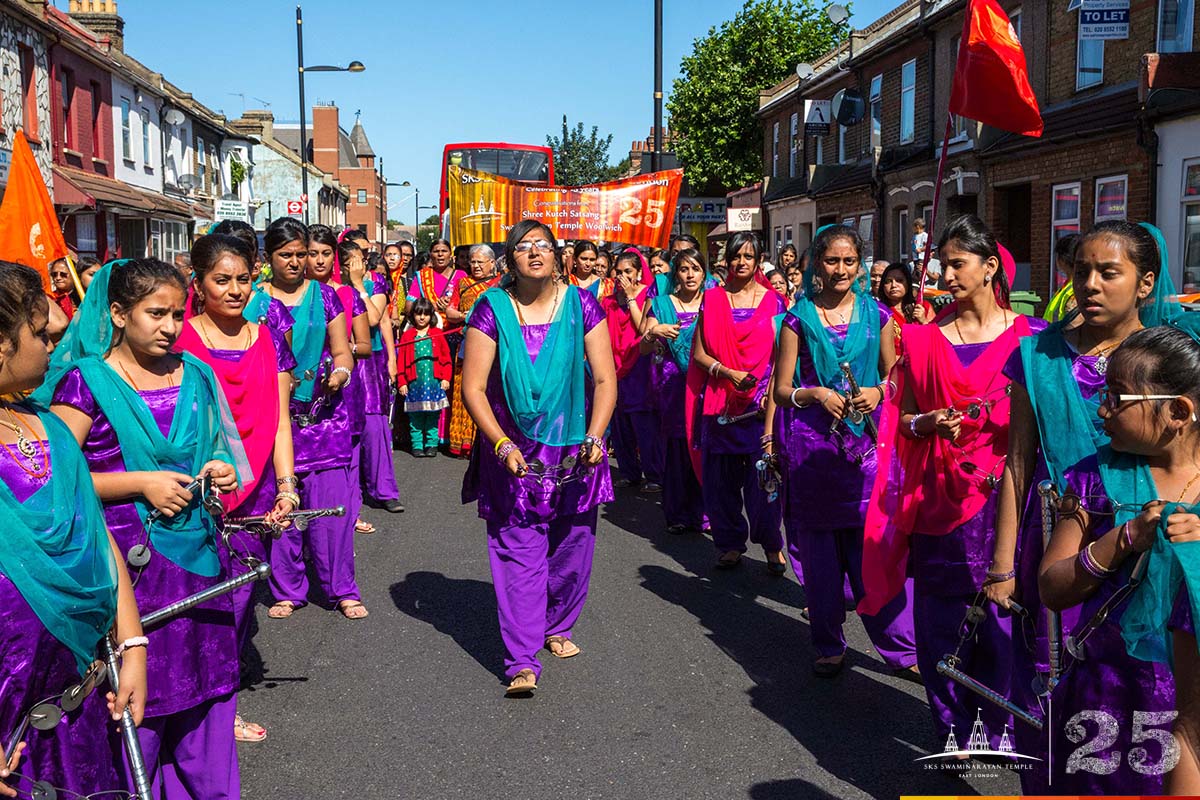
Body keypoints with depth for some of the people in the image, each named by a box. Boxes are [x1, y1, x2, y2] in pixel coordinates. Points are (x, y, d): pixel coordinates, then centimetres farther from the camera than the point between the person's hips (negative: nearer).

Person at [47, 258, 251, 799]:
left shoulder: (194, 374, 11)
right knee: (136, 698, -1)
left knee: (204, 684, 9)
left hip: (196, 551, 5)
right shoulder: (87, 381, -6)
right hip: (126, 563, -5)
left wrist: (220, 470, 4)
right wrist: (139, 483, -16)